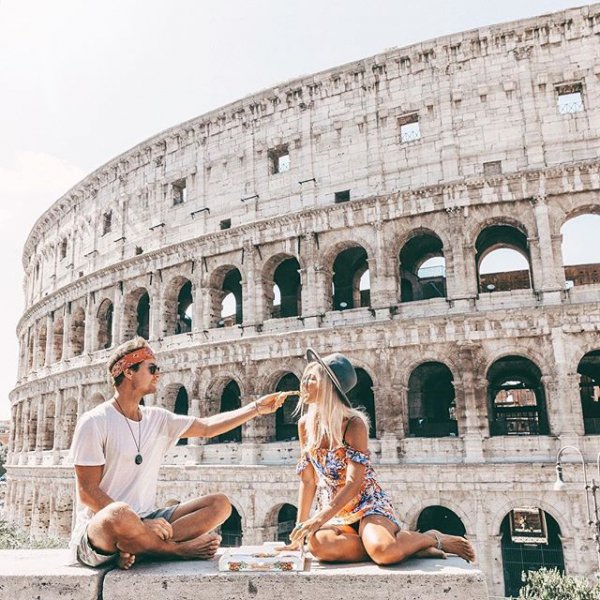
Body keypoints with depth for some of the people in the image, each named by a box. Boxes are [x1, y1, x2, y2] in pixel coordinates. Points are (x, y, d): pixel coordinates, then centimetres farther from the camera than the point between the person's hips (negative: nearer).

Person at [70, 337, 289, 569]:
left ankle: (134, 549, -20)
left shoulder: (157, 419, 10)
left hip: (145, 520, 7)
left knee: (219, 504, -7)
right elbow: (87, 492, -13)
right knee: (120, 515, -41)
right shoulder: (95, 422, -10)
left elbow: (207, 427, 16)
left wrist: (256, 408, 10)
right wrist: (142, 524, -22)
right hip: (97, 528, -6)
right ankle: (179, 549, -12)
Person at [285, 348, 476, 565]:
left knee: (382, 550, -36)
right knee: (318, 543, -31)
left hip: (368, 506, -4)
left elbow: (353, 483, -19)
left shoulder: (354, 423, -14)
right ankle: (403, 547, -12)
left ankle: (433, 538, 0)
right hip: (333, 514, 5)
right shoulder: (305, 425, 2)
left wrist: (319, 519, -27)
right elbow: (308, 481, 5)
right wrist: (299, 531, 1)